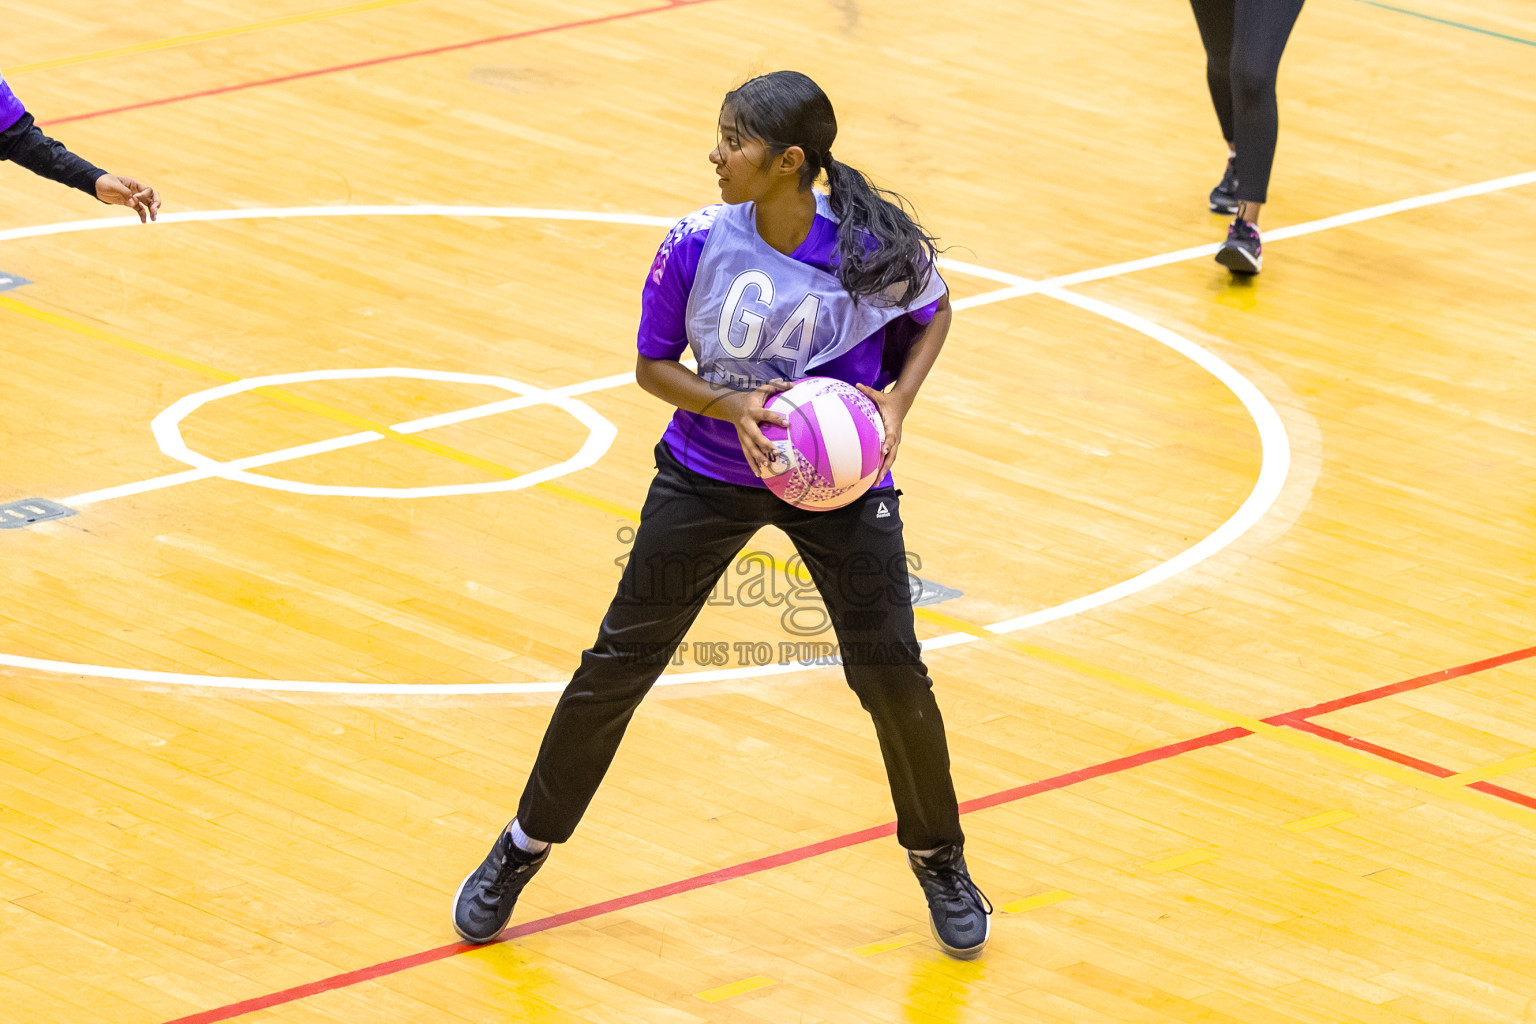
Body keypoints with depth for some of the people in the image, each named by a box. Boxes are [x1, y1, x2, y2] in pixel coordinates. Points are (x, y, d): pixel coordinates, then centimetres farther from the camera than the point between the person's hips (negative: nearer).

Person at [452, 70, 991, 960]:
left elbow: (932, 314, 3)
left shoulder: (876, 245, -19)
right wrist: (730, 405, -23)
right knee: (619, 664, 3)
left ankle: (940, 861, 23)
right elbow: (653, 365, -4)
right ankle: (524, 849, 22)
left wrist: (898, 397, -15)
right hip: (709, 476, 1)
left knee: (893, 675, -3)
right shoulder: (697, 249, -17)